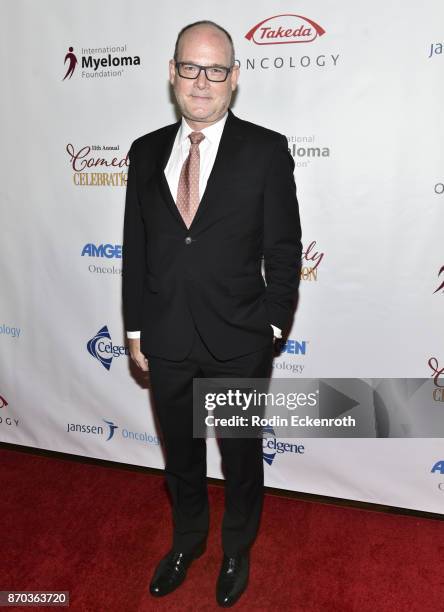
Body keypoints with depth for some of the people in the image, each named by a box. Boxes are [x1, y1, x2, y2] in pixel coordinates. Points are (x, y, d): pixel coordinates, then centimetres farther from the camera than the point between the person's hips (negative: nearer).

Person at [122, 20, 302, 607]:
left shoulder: (267, 150, -7)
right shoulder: (146, 152, 4)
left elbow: (284, 250, -6)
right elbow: (135, 247, 5)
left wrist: (270, 328, -9)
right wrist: (135, 328, 5)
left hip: (239, 343, -3)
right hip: (165, 341, 3)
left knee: (241, 456, 18)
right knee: (180, 453, 22)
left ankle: (237, 550, 46)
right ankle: (187, 539, 50)